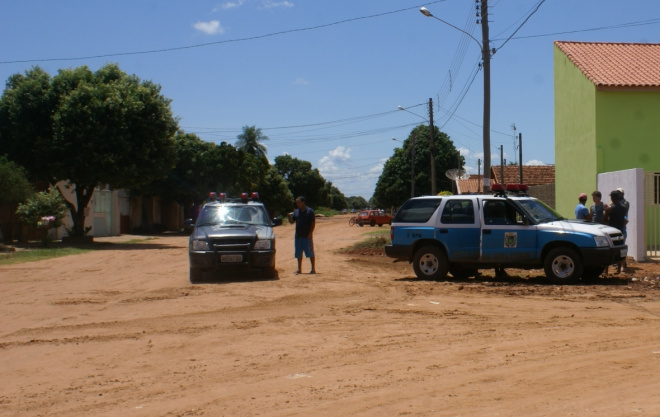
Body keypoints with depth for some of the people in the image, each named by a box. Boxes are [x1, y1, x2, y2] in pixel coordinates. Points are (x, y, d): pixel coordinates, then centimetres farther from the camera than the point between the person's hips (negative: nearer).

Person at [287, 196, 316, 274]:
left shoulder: (309, 211, -5)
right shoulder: (296, 211, 11)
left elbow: (313, 223, -7)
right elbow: (291, 221, 13)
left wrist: (310, 234, -14)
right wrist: (289, 217, -9)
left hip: (307, 236, -6)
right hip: (298, 236, 6)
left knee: (310, 253, -2)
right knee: (298, 254, 9)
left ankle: (313, 269, 2)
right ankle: (299, 269, 17)